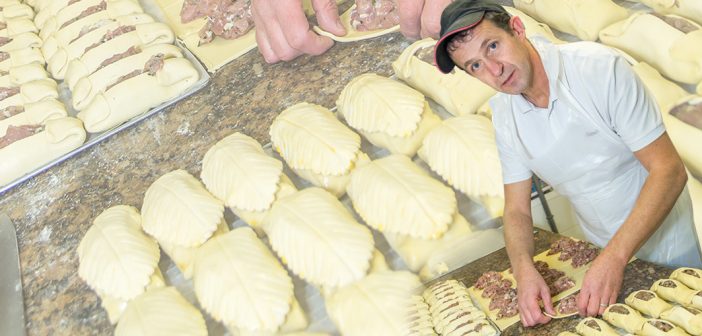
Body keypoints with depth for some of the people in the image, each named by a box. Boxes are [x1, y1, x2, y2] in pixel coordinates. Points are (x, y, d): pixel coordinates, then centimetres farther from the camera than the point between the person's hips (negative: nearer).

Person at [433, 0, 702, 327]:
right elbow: (517, 209, -6)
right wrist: (524, 270, -26)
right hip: (603, 252, 4)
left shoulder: (600, 67, -26)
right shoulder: (504, 117, -10)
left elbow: (669, 171, -26)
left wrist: (614, 258, -33)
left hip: (664, 245, -3)